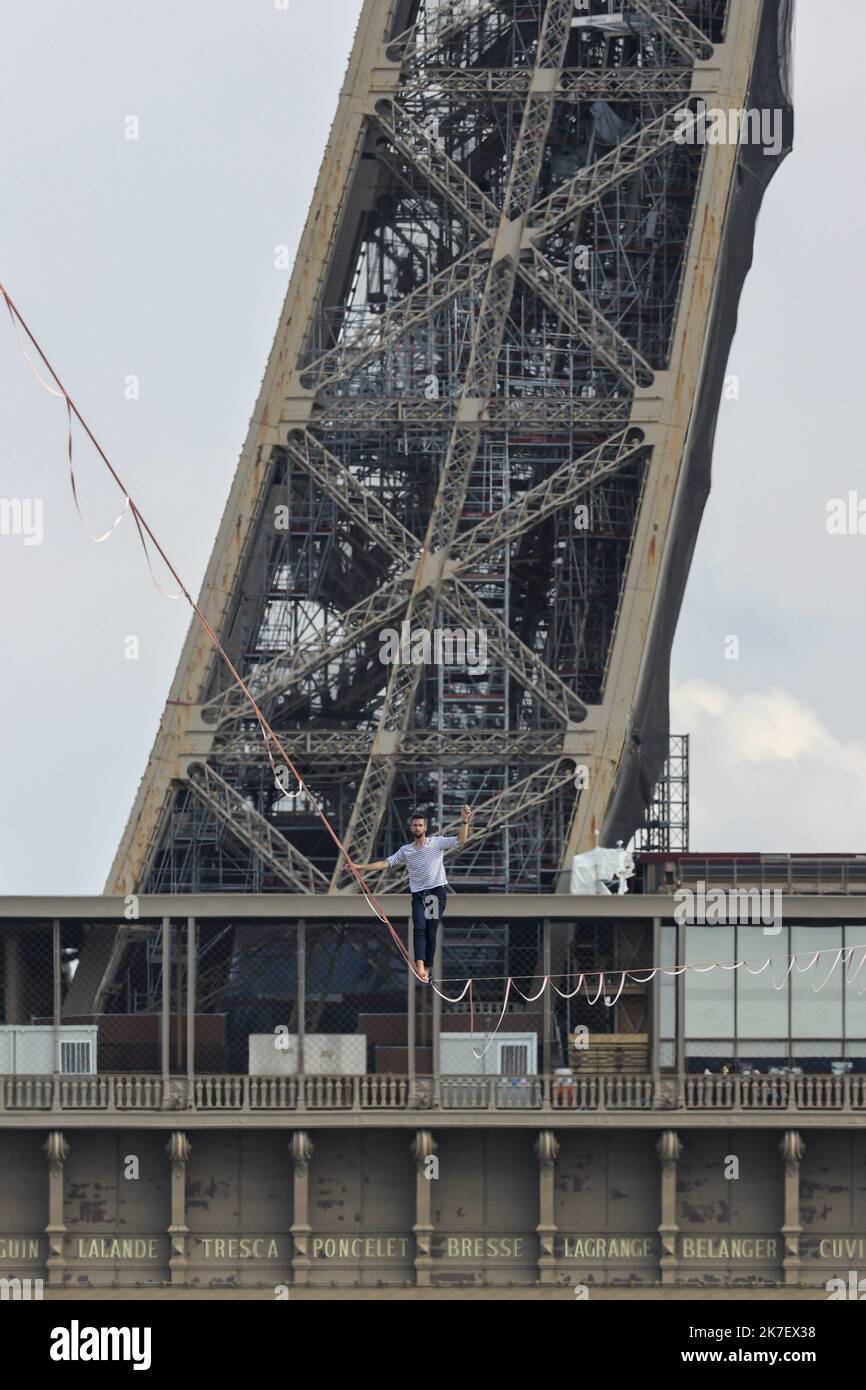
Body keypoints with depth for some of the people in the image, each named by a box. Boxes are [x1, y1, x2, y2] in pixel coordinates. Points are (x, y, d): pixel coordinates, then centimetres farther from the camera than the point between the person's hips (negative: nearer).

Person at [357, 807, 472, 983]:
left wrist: (464, 822, -19)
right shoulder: (405, 850, 12)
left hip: (437, 892, -2)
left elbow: (461, 840, -3)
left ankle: (426, 971, 0)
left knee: (431, 932, -4)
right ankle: (420, 967, -31)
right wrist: (361, 867, 5)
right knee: (419, 928, -17)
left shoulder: (437, 842, 5)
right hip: (418, 894, 2)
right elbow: (386, 863, 12)